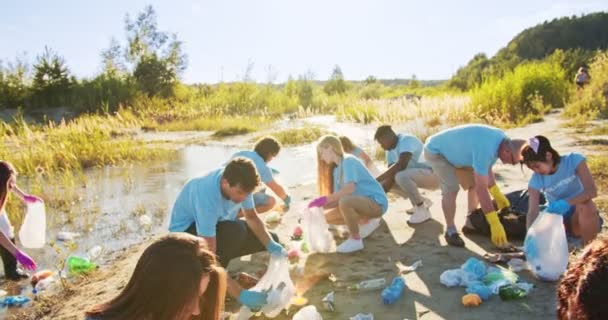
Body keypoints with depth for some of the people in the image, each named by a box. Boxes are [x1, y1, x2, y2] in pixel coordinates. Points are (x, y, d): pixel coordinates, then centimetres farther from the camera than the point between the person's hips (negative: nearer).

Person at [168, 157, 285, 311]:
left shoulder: (239, 183, -20)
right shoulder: (207, 196, -40)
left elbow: (252, 218, -3)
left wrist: (271, 245, -20)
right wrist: (241, 294, -42)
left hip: (215, 224, 7)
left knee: (271, 239, -1)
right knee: (235, 231, -36)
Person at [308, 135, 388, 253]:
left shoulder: (348, 160, -15)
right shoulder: (336, 170, 11)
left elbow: (350, 188, -29)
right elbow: (337, 198, 8)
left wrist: (325, 199, -29)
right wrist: (319, 205, -5)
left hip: (377, 202, -9)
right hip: (360, 202, 9)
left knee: (344, 202, -36)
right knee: (328, 218, 2)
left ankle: (356, 240, -15)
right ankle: (367, 221, 15)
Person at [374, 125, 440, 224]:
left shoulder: (407, 140, -22)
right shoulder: (390, 150, 4)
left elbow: (401, 165, -36)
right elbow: (392, 173, -3)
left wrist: (377, 180, -35)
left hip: (434, 175, -9)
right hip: (419, 176, 10)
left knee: (401, 176, -33)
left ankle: (422, 210, -13)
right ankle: (421, 202, 12)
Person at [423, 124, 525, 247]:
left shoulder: (502, 139, -11)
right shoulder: (485, 149, -39)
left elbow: (486, 167, 4)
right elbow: (481, 189, -40)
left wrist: (497, 194, -3)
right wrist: (495, 223, -39)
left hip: (453, 150, 9)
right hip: (436, 151, -9)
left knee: (474, 182, 5)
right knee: (451, 189, -21)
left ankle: (471, 223, 18)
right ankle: (450, 231, -4)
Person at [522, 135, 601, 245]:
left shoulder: (573, 160, -16)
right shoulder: (536, 180, -11)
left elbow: (592, 191, -26)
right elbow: (532, 212, -18)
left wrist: (567, 202, -42)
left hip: (586, 219, -2)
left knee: (584, 205, -35)